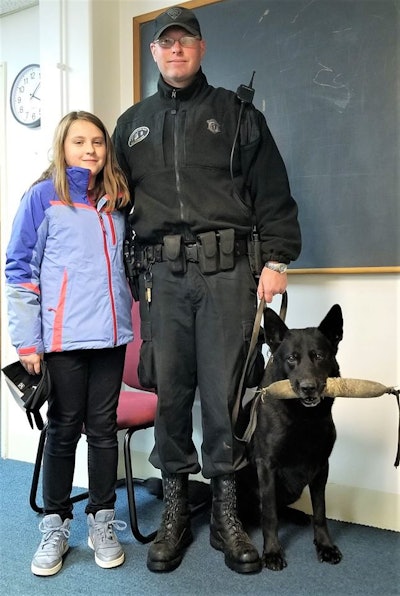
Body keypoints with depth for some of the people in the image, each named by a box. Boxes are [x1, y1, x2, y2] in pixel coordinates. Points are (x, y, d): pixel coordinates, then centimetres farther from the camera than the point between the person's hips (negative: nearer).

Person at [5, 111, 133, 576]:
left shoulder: (115, 202, 13)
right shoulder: (43, 197, 0)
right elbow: (20, 270, -4)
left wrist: (130, 319, 14)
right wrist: (27, 341, -9)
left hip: (111, 336, 4)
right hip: (64, 338, -3)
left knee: (103, 428, 9)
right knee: (64, 429, 6)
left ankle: (102, 521, 23)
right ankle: (55, 525, 22)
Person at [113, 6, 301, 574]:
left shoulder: (236, 113, 13)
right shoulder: (132, 124, 20)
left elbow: (272, 191, 7)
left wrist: (277, 258, -3)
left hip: (226, 271, -2)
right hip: (162, 274, 2)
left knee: (224, 392, 0)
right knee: (170, 391, 4)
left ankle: (226, 514, 16)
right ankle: (175, 512, 19)